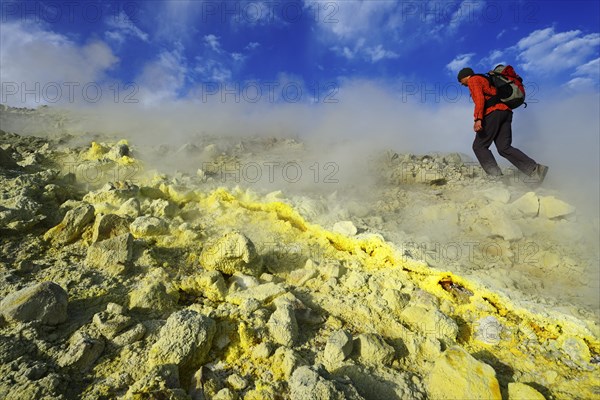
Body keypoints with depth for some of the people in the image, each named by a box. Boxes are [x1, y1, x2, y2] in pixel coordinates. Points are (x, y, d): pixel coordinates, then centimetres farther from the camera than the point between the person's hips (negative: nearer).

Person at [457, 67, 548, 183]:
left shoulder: (473, 80, 5)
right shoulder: (485, 80, 33)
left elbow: (479, 98, -13)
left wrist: (478, 119, -23)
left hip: (493, 112, -8)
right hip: (506, 111, 8)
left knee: (479, 146, -2)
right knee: (505, 148, 3)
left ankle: (496, 176, -10)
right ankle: (535, 169, -10)